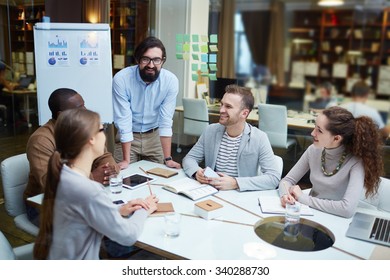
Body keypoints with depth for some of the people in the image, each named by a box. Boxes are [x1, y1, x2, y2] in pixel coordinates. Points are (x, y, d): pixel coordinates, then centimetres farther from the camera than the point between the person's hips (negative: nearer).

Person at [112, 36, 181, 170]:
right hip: (129, 135, -1)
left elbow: (166, 121, -18)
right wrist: (126, 160, -21)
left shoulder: (171, 81, -19)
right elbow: (123, 121, -22)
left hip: (154, 135, 2)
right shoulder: (121, 79, -24)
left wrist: (168, 158, -20)